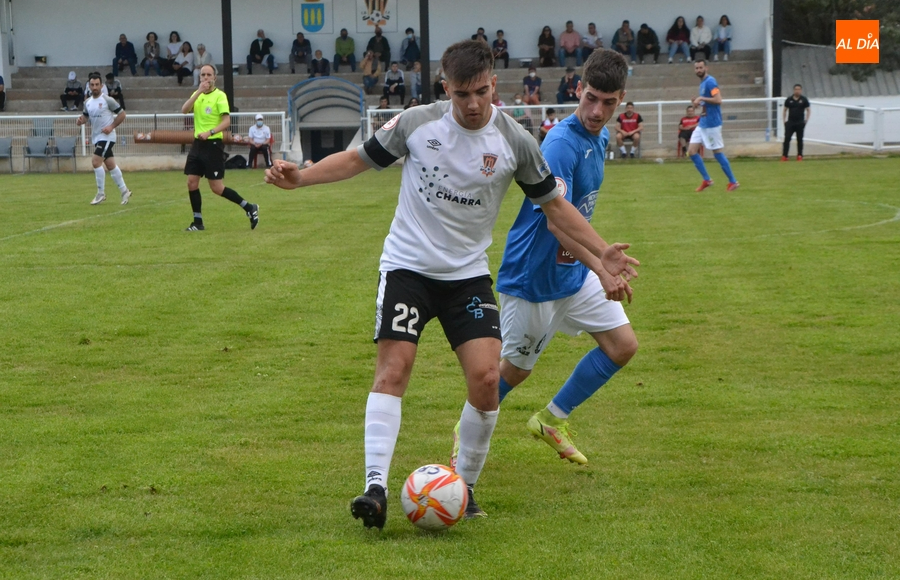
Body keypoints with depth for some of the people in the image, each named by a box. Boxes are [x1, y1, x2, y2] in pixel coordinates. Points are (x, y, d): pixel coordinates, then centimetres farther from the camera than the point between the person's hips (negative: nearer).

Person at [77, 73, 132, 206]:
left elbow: (122, 114, -8)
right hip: (96, 137, 7)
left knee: (96, 162, -17)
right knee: (111, 165, 12)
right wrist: (79, 120, -6)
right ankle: (124, 191, 22)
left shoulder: (107, 100, -11)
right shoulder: (88, 102, 8)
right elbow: (85, 116, 18)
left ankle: (101, 194, -10)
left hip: (106, 136, -7)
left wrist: (111, 127, -17)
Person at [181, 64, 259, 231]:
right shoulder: (196, 94, 10)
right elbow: (184, 110, -8)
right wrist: (199, 92, -16)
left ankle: (249, 208, 7)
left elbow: (227, 121, -15)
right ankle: (198, 222, 10)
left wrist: (210, 132, -28)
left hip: (213, 144, -6)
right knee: (192, 183, 1)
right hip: (197, 143, 6)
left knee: (217, 187, -6)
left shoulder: (219, 96, -7)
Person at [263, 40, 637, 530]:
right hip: (407, 265, -1)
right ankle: (376, 487, -21)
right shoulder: (415, 123, -7)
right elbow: (359, 159, 4)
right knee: (392, 368, -17)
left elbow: (553, 203, 8)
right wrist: (300, 177, -10)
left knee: (485, 377, -12)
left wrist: (600, 254, 2)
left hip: (468, 273, 1)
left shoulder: (515, 143, -5)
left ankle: (465, 485, 6)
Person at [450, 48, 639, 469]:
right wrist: (601, 268, -49)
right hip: (532, 277, -8)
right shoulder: (561, 143, -27)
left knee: (623, 345, 2)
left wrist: (602, 260, 18)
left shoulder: (600, 137, 3)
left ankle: (552, 420, 18)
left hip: (574, 269, 8)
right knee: (515, 368, 5)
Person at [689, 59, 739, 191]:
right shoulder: (703, 82, 14)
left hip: (712, 124, -10)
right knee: (692, 151, 4)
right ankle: (706, 180, 11)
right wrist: (699, 102, 6)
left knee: (718, 153, -2)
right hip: (702, 124, 10)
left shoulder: (710, 82, -14)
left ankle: (733, 182, 9)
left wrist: (701, 98, -22)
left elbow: (718, 100, -25)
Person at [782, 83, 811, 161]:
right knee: (787, 139, -7)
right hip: (790, 122, 1)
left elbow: (808, 110, 7)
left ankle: (800, 155, 12)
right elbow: (785, 110, 12)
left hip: (800, 123, -1)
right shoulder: (789, 100, 5)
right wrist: (784, 120, 4)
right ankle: (784, 156, -7)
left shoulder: (803, 100, 2)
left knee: (800, 139, 4)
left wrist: (806, 120, -2)